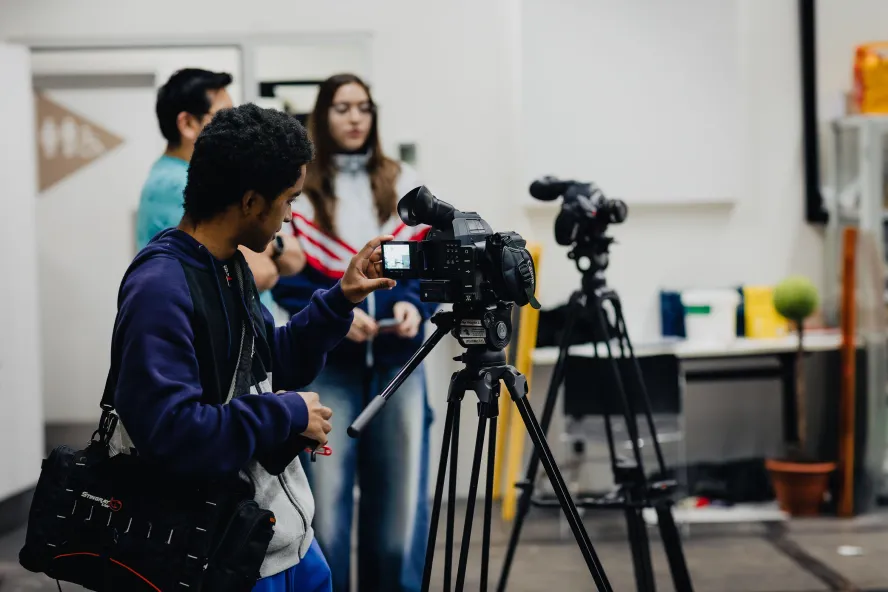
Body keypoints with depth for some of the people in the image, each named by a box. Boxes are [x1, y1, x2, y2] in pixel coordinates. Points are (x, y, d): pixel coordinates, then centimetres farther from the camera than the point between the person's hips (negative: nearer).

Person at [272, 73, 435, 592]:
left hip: (398, 359, 2)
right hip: (325, 362, -2)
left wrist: (414, 304, -11)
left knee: (400, 492, 6)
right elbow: (285, 278, -3)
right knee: (326, 495, -2)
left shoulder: (405, 184, 8)